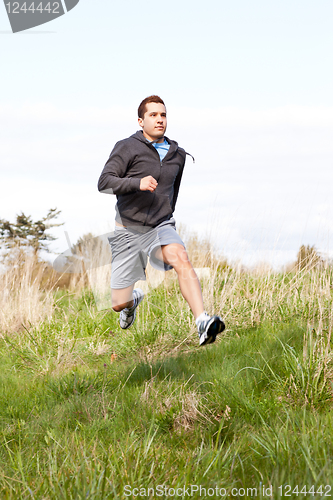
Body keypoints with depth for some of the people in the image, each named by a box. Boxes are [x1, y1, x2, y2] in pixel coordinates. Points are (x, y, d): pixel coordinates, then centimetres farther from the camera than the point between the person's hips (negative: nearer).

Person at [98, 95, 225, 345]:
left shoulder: (177, 154, 9)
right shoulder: (127, 148, -7)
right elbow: (104, 183, -16)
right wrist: (138, 183, -30)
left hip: (161, 227, 2)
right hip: (128, 230, -2)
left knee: (181, 259, -33)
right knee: (119, 304, 1)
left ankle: (204, 324, -45)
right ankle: (133, 300, 42)